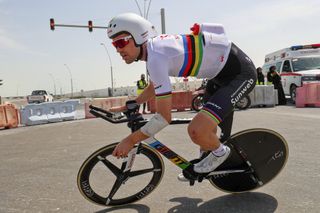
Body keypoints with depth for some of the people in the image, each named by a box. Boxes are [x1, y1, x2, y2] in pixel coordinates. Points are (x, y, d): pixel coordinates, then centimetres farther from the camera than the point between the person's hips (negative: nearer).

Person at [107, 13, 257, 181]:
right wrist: (128, 107, 17)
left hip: (240, 72, -10)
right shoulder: (152, 48, 3)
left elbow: (164, 117, -25)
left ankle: (220, 153, 7)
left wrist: (130, 140, -15)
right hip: (222, 70, 10)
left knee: (196, 131, -24)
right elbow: (153, 87, 22)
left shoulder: (155, 58, -27)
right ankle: (206, 157, 48)